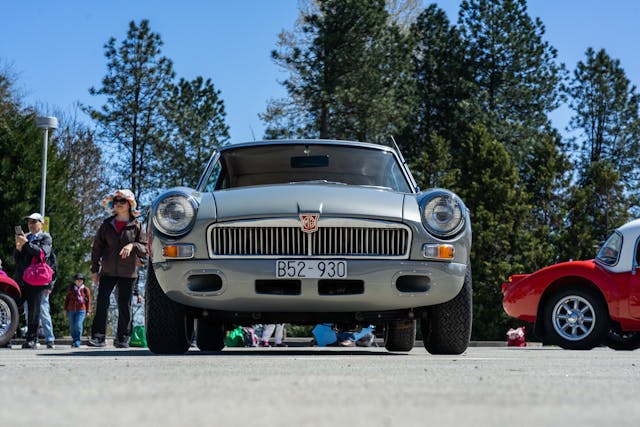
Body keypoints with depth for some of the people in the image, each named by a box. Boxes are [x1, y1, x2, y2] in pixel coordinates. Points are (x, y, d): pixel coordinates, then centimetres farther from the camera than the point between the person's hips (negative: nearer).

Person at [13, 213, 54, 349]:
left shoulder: (46, 237, 7)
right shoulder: (25, 237, 19)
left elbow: (43, 253, -11)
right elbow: (16, 258, 16)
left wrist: (26, 243, -13)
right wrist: (18, 247, -4)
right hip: (21, 280, 4)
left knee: (34, 311, -5)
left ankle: (31, 339, -4)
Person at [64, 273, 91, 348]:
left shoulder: (85, 289, 3)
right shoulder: (71, 289, 10)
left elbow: (88, 300, 6)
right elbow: (67, 299, 15)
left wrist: (88, 311, 2)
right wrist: (65, 309, 11)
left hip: (81, 310, -3)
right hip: (71, 310, 3)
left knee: (78, 325, -16)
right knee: (72, 326, 7)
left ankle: (77, 341, -10)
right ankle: (74, 339, 23)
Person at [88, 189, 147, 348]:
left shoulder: (136, 225, 5)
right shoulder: (107, 225, 9)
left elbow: (145, 249, 3)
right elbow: (96, 248, 11)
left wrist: (133, 246, -17)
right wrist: (94, 270, 6)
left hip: (128, 273, -1)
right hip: (108, 272, 1)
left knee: (124, 306, 2)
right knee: (102, 303, -8)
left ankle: (122, 338, 8)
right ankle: (98, 337, -8)